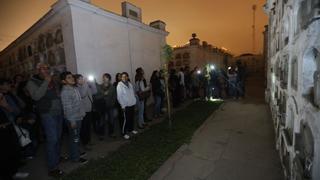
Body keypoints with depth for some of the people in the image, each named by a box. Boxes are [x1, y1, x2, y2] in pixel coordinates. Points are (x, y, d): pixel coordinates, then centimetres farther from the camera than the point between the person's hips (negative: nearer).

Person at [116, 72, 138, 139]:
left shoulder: (130, 84, 8)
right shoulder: (119, 85, -11)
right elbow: (119, 97, -13)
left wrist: (134, 101, 9)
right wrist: (123, 106, -15)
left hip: (132, 104, 6)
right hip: (126, 106, -6)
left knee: (131, 118, 16)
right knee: (126, 119, 0)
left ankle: (131, 129, 35)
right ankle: (124, 133, 15)